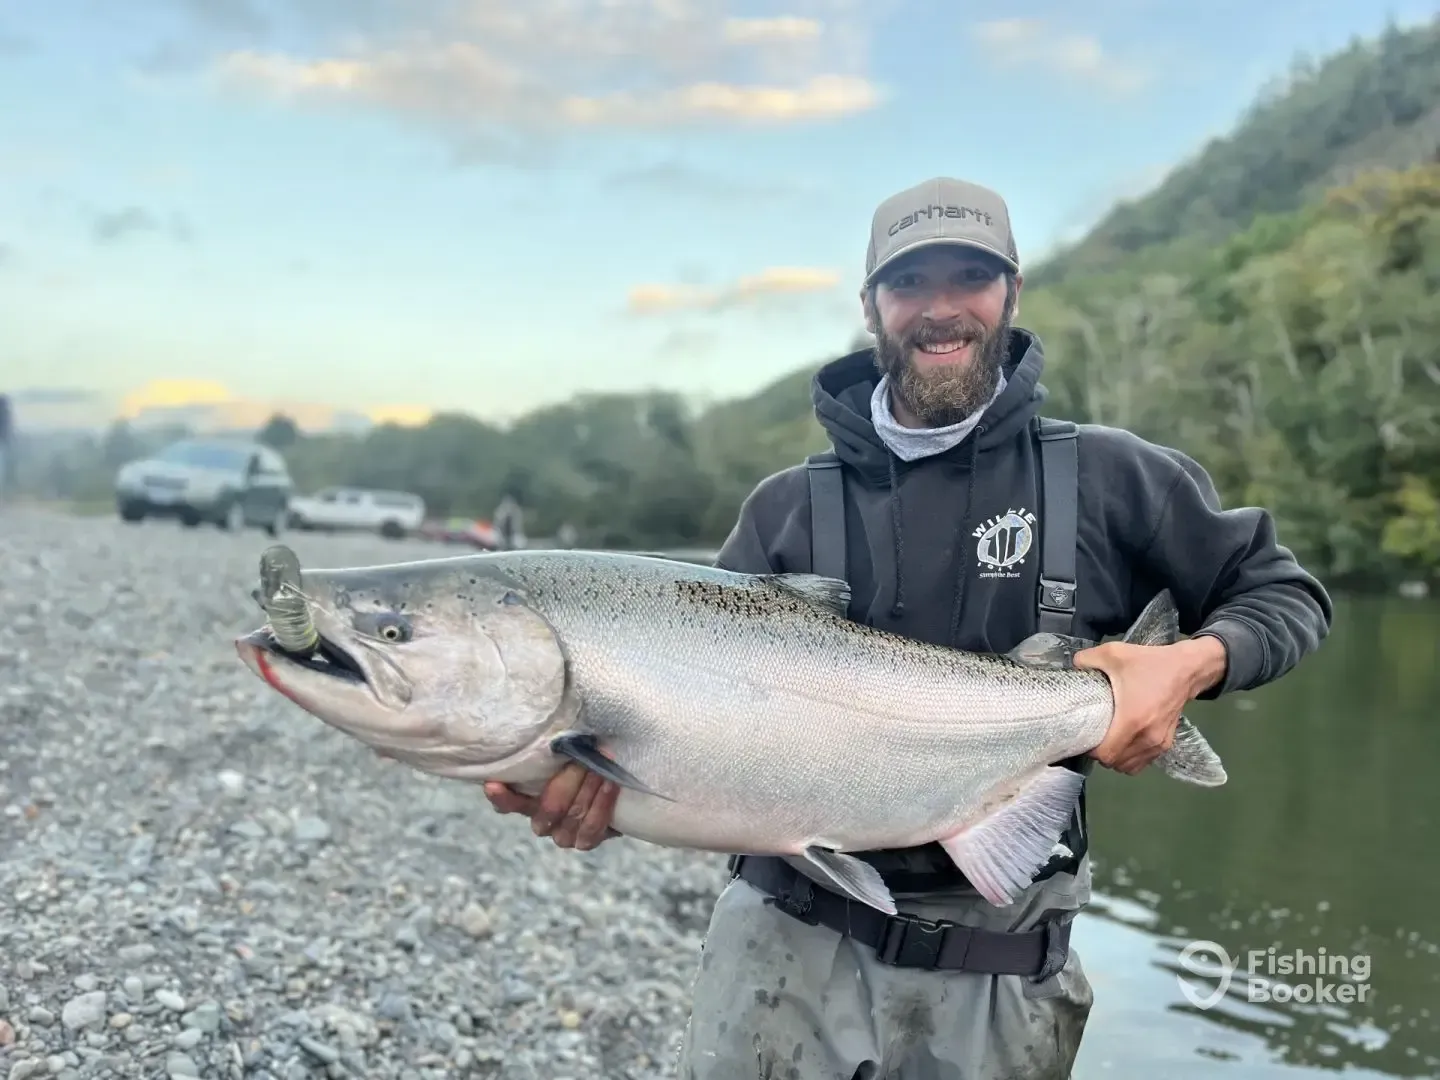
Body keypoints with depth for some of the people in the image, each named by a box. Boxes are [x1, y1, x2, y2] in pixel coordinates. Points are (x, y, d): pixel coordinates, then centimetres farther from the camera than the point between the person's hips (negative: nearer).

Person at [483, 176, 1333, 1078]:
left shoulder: (1106, 477, -3)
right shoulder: (788, 509, 0)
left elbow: (1286, 594, 7)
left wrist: (1192, 663, -14)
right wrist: (605, 784, -22)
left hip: (999, 969, 0)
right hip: (787, 936, 0)